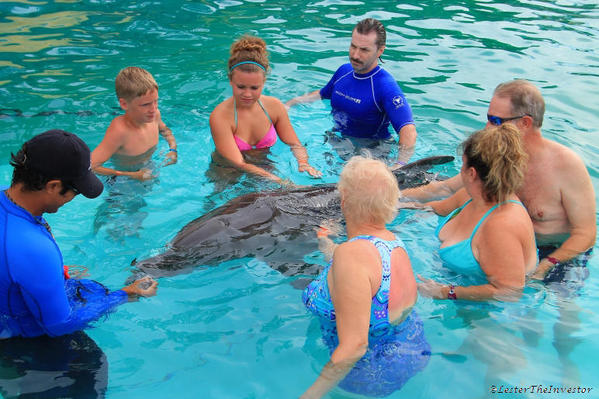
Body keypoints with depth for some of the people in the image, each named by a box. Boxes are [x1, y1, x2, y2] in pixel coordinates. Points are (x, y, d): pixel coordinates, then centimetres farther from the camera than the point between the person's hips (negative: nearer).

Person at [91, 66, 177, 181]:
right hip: (124, 183, -4)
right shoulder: (119, 130, -36)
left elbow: (164, 130, 12)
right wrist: (134, 175, -34)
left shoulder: (154, 114, -16)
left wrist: (173, 149, -8)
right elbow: (91, 166, -39)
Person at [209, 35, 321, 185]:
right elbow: (239, 164, -26)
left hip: (265, 167, 3)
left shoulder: (274, 106, -4)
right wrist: (281, 182, -38)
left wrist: (303, 163, -23)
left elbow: (295, 144, 2)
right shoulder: (220, 116, -20)